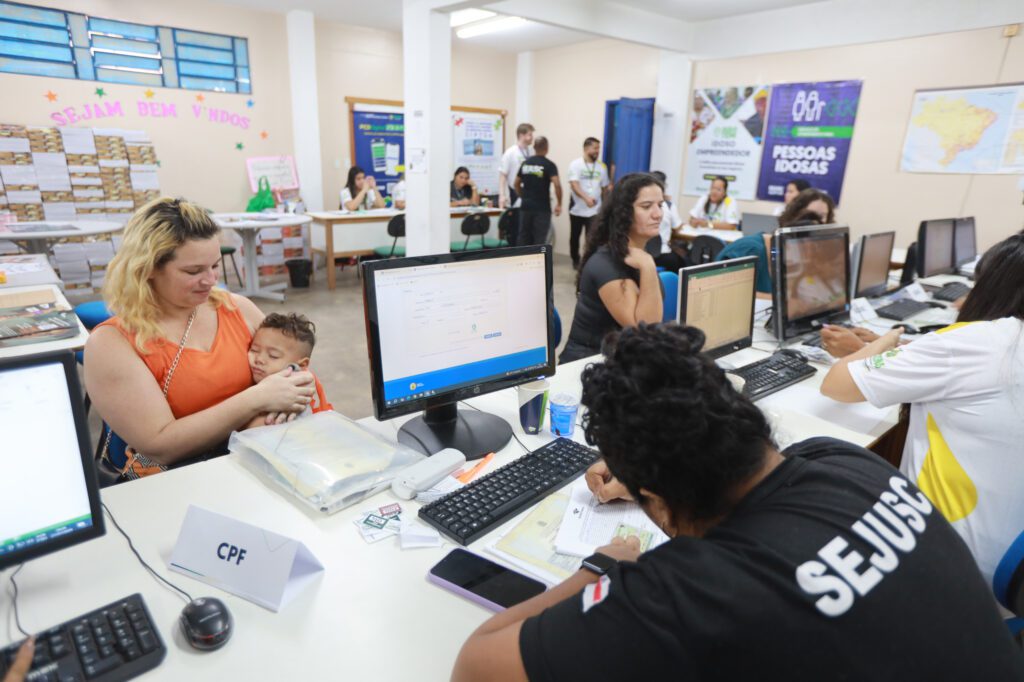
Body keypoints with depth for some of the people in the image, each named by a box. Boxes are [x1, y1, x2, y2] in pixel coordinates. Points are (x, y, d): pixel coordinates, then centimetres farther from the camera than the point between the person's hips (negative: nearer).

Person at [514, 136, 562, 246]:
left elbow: (517, 184, 15)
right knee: (539, 240, 0)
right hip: (542, 208, -4)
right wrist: (559, 203, -10)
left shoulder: (525, 163, 8)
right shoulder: (549, 165, -8)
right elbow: (557, 185, -19)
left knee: (523, 238, 10)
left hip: (526, 207, 5)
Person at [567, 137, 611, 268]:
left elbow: (605, 188, 13)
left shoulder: (601, 167, 5)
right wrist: (586, 197, -36)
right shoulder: (576, 164, -7)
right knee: (575, 236, 13)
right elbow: (574, 185, -20)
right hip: (577, 209, -1)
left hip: (594, 210, 1)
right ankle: (576, 260, 32)